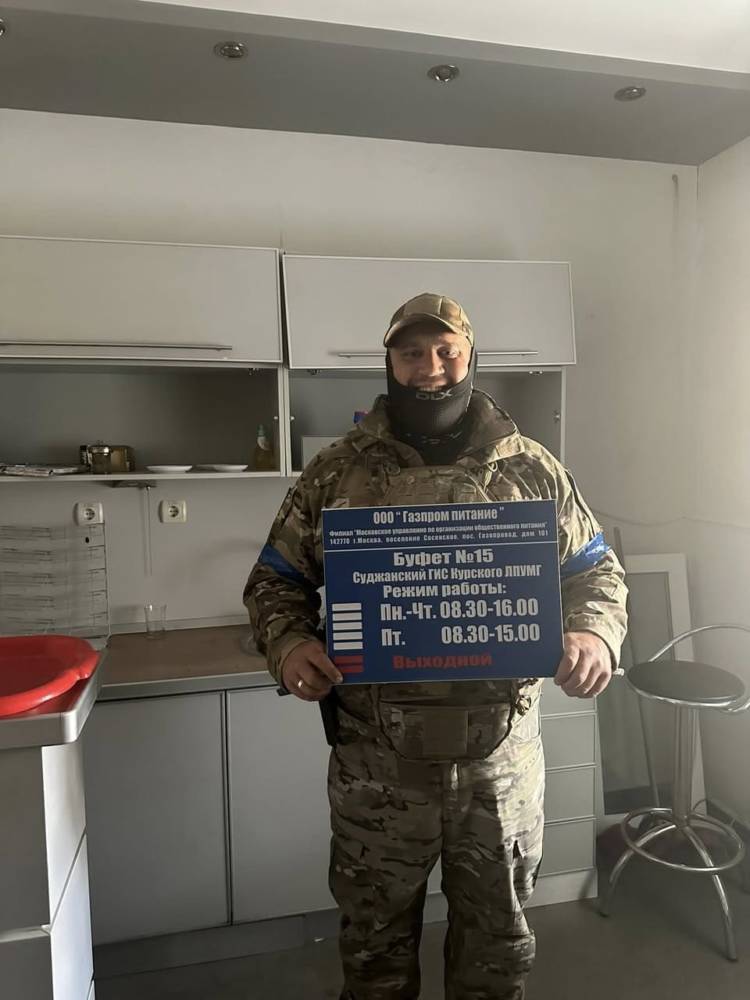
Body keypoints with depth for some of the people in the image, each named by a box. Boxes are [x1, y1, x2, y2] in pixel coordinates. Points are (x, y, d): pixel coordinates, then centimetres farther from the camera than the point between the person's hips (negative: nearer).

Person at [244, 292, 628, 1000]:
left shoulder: (533, 470, 1)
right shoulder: (337, 471, -1)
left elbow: (596, 572, 8)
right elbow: (276, 580, 5)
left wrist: (594, 634, -13)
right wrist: (287, 646, -15)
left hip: (502, 750, 1)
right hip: (375, 758, 0)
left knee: (498, 935, 22)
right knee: (376, 938, 21)